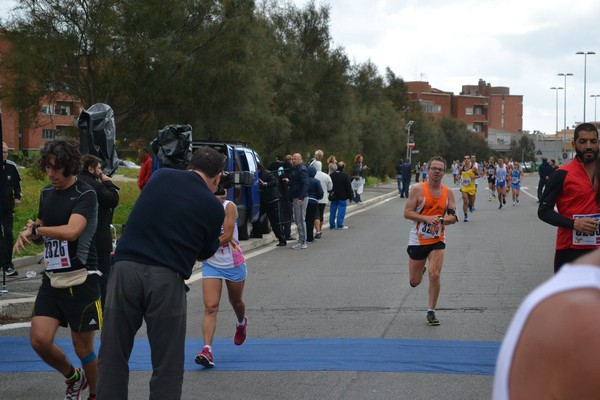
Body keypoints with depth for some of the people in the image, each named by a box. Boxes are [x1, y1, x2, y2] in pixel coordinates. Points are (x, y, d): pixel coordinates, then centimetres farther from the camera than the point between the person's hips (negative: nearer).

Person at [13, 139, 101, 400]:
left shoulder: (85, 195, -11)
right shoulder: (47, 193, 11)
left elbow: (71, 231, -26)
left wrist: (36, 230, -13)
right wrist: (31, 233, -2)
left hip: (80, 280, -6)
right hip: (52, 280, 6)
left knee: (83, 347, 3)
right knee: (39, 339, -4)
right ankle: (73, 378, 23)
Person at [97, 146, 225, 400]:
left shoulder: (160, 177, 10)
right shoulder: (213, 206, 4)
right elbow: (205, 253, 17)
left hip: (125, 267, 2)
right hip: (167, 277, -2)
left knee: (112, 359, 10)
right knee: (167, 366, 8)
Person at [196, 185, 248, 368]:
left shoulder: (229, 207, -18)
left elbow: (227, 237, -23)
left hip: (234, 264, 0)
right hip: (211, 265, 1)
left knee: (236, 302, 22)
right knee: (210, 307, -13)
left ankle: (241, 323, 56)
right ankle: (207, 350, -19)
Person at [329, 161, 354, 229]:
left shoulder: (332, 175, 4)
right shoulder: (345, 176, -12)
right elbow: (349, 187, -9)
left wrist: (331, 194, 21)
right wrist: (350, 197, -2)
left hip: (333, 196, 5)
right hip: (342, 197, -5)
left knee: (333, 211, 9)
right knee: (341, 211, -1)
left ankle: (332, 225, 12)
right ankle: (340, 225, -3)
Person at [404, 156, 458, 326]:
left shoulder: (448, 193, 2)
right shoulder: (418, 189, -8)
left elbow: (454, 217, 3)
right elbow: (407, 212, -11)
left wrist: (440, 220, -17)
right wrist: (427, 218, -24)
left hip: (437, 240, 1)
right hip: (417, 240, -1)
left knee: (435, 276, -15)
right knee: (414, 282, 8)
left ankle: (431, 312, 1)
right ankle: (420, 268, 46)